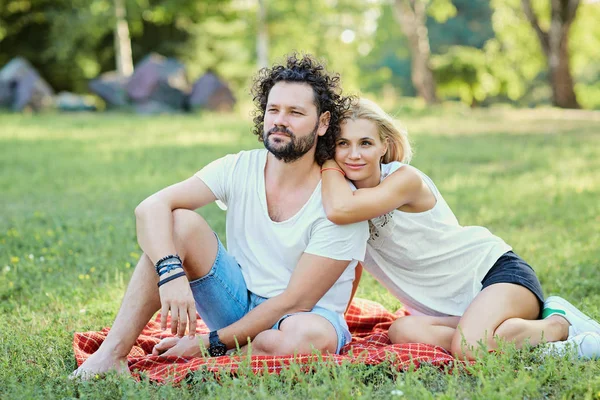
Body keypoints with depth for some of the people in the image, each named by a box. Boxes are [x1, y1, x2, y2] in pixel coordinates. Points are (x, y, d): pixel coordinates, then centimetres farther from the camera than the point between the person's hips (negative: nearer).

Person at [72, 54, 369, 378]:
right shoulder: (240, 169, -5)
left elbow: (295, 301, -19)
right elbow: (151, 208, -16)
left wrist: (210, 343, -21)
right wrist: (172, 273, -36)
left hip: (305, 316, -3)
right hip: (240, 300, 4)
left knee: (311, 336, -41)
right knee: (179, 223, -20)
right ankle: (112, 354, -25)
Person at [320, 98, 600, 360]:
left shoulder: (405, 179, -18)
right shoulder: (340, 190, 3)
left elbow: (340, 210, -35)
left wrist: (328, 165, -18)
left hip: (497, 271, -6)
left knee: (470, 347, -35)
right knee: (402, 331, -27)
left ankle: (559, 324, -7)